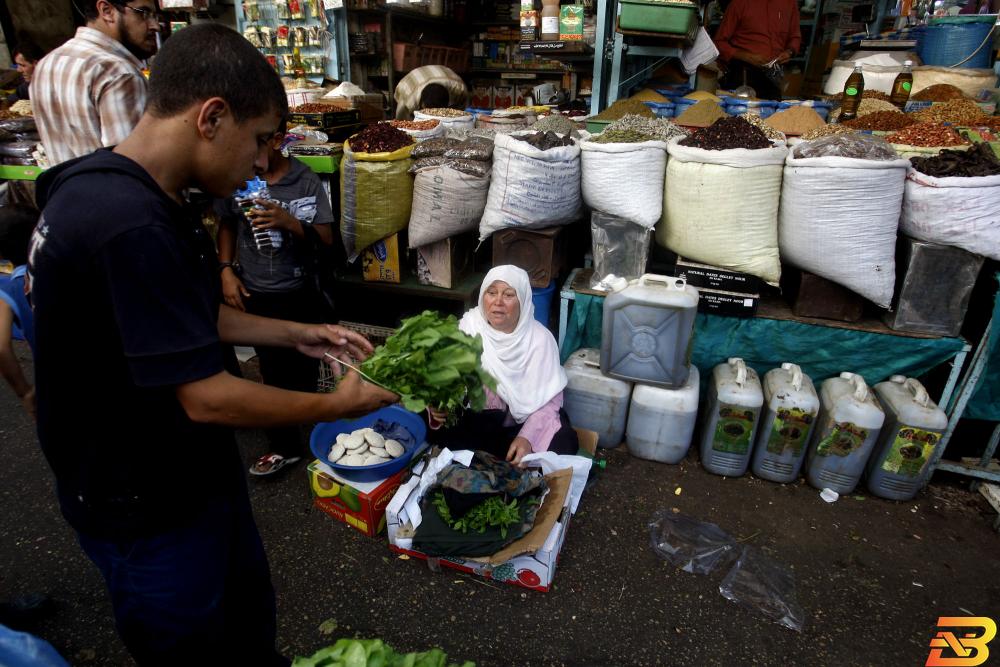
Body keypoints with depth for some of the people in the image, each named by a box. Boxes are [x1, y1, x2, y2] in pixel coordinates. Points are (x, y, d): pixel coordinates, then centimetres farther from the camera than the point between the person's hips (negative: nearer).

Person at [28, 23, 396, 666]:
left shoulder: (140, 198, 0)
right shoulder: (129, 226, -33)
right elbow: (206, 398, -30)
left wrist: (298, 334, 6)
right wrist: (340, 405, -17)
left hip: (195, 472, 9)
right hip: (147, 508, -8)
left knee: (249, 610, 28)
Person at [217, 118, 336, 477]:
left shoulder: (306, 181, -7)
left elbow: (326, 237, -9)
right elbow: (227, 225, 12)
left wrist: (288, 222, -25)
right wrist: (226, 269, 2)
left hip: (299, 293, -2)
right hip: (254, 293, 2)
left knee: (304, 367, 8)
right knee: (274, 370, 9)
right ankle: (285, 445, 24)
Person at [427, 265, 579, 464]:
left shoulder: (540, 339, -16)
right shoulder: (469, 325, -13)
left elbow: (549, 400, -15)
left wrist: (527, 437, -30)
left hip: (524, 421, 0)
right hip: (478, 418, 1)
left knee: (564, 443, -25)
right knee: (438, 431, -26)